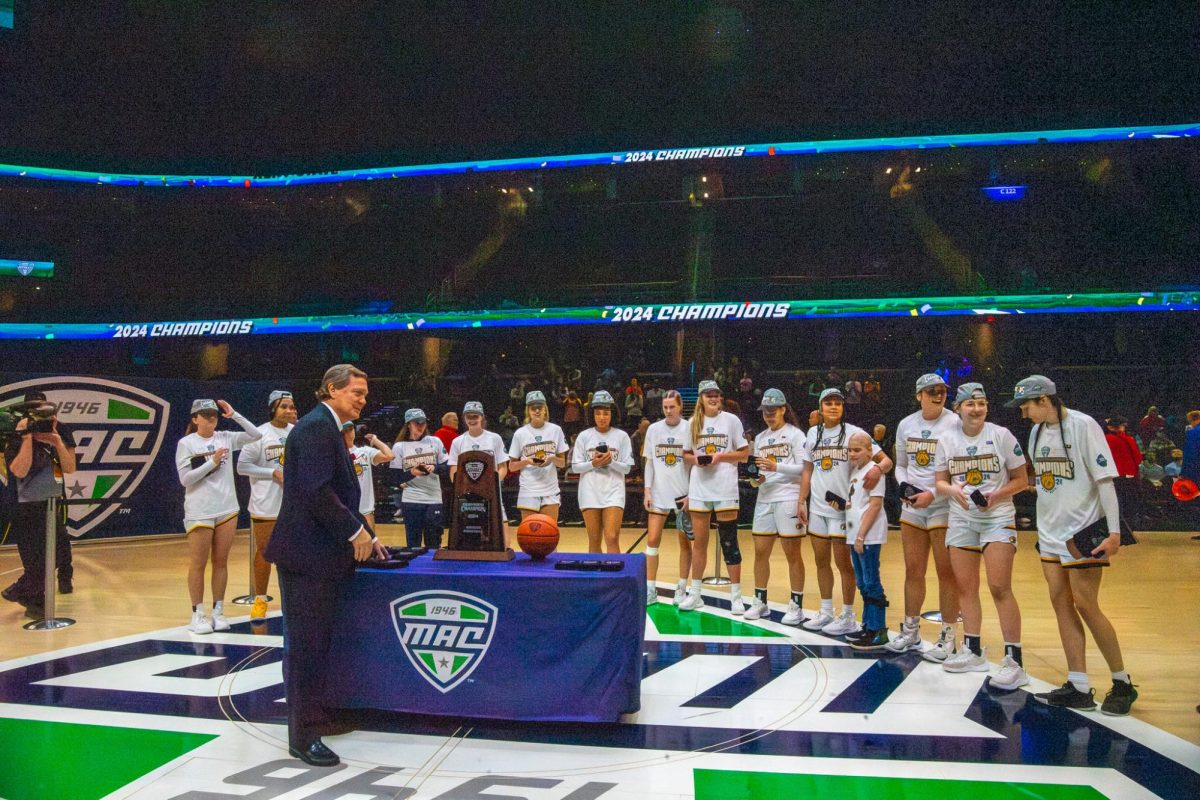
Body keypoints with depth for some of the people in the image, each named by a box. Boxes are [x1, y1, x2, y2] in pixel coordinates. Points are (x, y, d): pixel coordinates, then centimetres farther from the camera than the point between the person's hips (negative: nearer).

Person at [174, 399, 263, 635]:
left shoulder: (225, 438, 5)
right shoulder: (186, 443, -5)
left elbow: (256, 435, 0)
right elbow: (185, 478, -9)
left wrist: (234, 415, -5)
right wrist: (211, 463, -16)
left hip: (227, 510, 4)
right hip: (199, 512, -4)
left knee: (221, 562, 9)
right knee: (198, 564, 4)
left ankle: (218, 611, 17)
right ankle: (198, 614, 13)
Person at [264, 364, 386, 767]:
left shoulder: (328, 429, 17)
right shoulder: (316, 427, -15)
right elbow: (316, 492, -25)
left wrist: (367, 535, 16)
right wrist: (356, 531, -17)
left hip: (323, 553, 10)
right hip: (307, 552, -10)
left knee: (316, 641, 18)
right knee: (307, 643, -2)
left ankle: (315, 715, 30)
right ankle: (304, 735, 7)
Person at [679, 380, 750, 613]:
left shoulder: (731, 420, 1)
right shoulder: (694, 422, 8)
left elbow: (745, 453, 1)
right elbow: (686, 454, 14)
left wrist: (720, 456, -13)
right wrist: (695, 459, -7)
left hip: (725, 489, -3)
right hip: (699, 488, 3)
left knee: (729, 541, -1)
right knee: (699, 541, 9)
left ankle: (736, 596, 8)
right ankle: (694, 594, 19)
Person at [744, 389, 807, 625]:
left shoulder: (795, 434, -2)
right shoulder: (760, 438, 15)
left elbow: (803, 468, -9)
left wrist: (776, 467, -21)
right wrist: (756, 479, -5)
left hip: (788, 498, -5)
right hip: (764, 499, 6)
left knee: (792, 553, 0)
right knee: (760, 551, 7)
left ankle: (796, 606, 8)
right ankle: (760, 602, 19)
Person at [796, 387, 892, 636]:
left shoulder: (853, 433, -5)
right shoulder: (813, 433, 9)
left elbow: (886, 460, -8)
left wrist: (878, 468, -30)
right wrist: (801, 501, 9)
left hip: (843, 508, -5)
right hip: (817, 507, 5)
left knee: (843, 561, -1)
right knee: (821, 560, 12)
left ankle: (847, 617, 12)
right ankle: (826, 612, 26)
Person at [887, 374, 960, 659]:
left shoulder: (955, 424, -10)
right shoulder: (906, 425, 7)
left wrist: (932, 493, -18)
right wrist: (904, 486, -2)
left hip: (944, 507, -5)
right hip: (912, 507, 5)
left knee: (946, 573, 1)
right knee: (913, 571, 12)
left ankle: (947, 638, 12)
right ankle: (910, 631, 25)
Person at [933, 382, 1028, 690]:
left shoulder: (1001, 435, -6)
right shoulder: (947, 439, 3)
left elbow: (1021, 480, -3)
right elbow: (941, 482, 8)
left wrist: (996, 496, -18)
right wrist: (952, 489, -14)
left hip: (998, 519, -4)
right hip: (961, 520, 4)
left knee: (1000, 588, -11)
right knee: (965, 587, 9)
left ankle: (1014, 662, -4)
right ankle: (973, 651, 24)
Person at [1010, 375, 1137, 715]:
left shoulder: (1082, 425, -13)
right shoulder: (1037, 432, 8)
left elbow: (1105, 479, -15)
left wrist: (1114, 532, -18)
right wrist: (1044, 523, 17)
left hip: (1083, 531, -7)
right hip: (1051, 532, 7)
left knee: (1085, 604, -5)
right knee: (1060, 602, 5)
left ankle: (1122, 683, 13)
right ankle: (1079, 688, 11)